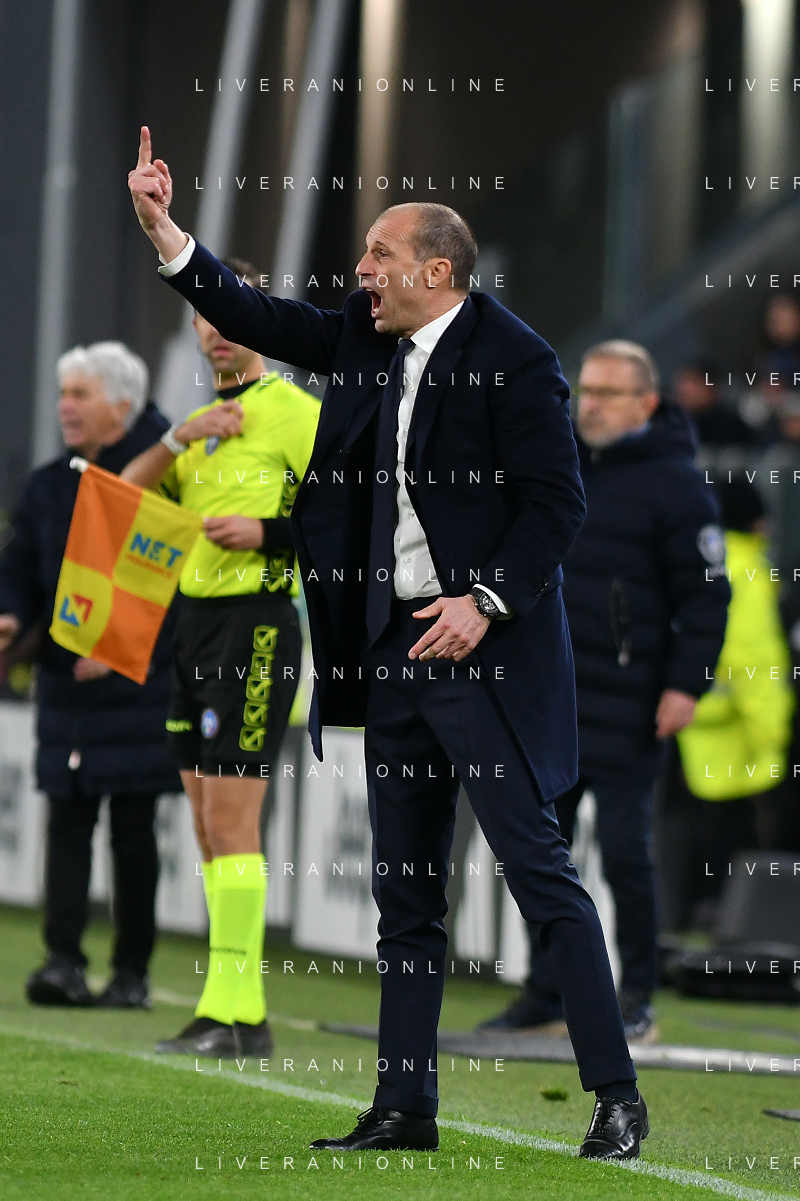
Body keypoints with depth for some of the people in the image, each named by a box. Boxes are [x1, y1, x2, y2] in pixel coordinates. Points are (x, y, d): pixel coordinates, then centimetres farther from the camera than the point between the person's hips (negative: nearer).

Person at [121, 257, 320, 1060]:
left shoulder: (297, 413, -6)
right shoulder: (204, 423, 18)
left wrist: (269, 532, -19)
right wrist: (180, 438, -3)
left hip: (256, 627, -8)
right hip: (195, 625, 8)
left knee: (231, 822, -12)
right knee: (210, 827, 7)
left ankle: (233, 1009, -12)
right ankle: (237, 1012, 11)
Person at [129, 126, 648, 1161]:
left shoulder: (512, 359, -10)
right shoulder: (367, 342, 11)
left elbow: (556, 502, -12)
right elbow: (255, 319, 18)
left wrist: (486, 602, -20)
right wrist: (163, 230, 9)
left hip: (484, 648, -8)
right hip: (394, 643, 8)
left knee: (538, 866, -9)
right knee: (404, 890, 10)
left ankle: (616, 1096, -5)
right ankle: (404, 1106, 15)